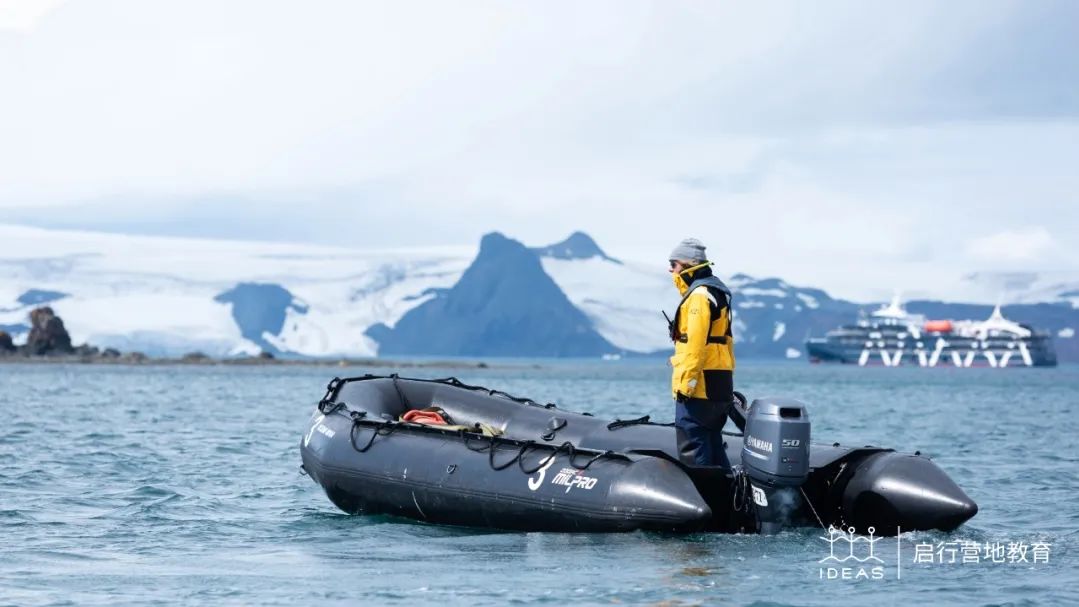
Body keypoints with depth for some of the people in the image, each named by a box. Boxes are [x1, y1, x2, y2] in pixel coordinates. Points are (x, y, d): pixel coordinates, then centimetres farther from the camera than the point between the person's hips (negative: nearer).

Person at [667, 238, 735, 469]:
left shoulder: (699, 295, -12)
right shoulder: (716, 292, 21)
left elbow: (695, 344, -21)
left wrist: (685, 383, -21)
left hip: (699, 388, -10)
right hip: (719, 388, 10)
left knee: (693, 451, -10)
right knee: (713, 448, 14)